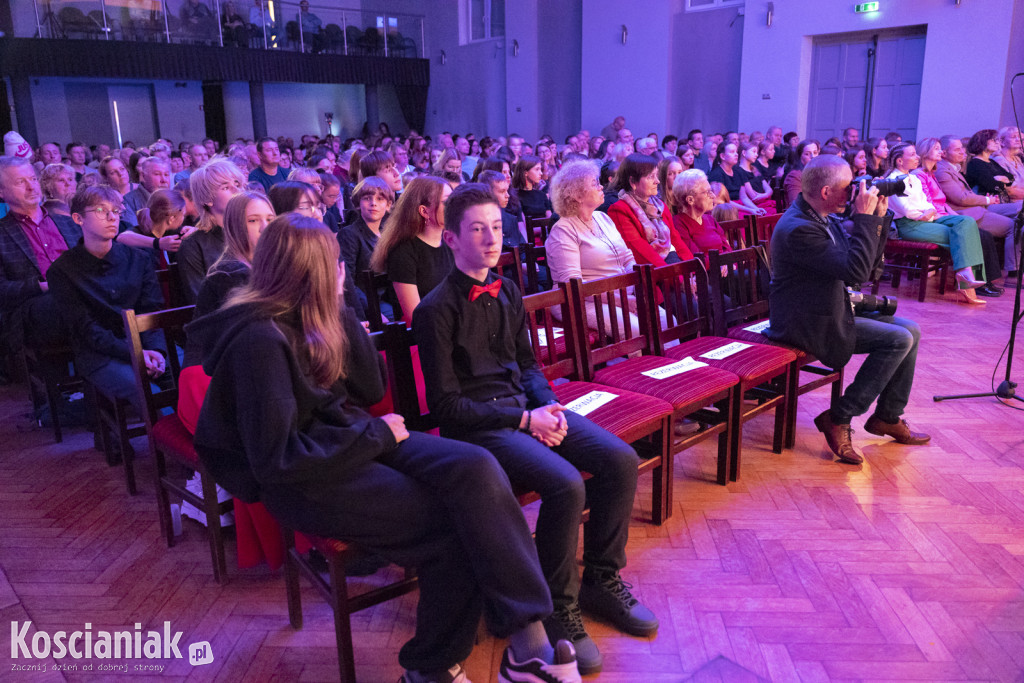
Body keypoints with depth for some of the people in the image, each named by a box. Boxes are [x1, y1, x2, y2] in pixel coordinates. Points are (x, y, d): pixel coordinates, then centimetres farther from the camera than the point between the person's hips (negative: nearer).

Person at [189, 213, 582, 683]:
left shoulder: (301, 318, 8)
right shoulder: (259, 339, -18)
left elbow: (371, 391, 11)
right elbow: (279, 460, -21)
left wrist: (337, 310, 2)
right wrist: (377, 434, -14)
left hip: (349, 440, 7)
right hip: (306, 479, -7)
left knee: (476, 470, -19)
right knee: (452, 526, -18)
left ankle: (528, 642, -22)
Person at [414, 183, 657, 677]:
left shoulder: (506, 292, 11)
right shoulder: (436, 310, -11)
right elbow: (445, 404, -13)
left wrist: (549, 405, -3)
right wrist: (524, 420, -16)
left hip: (524, 407, 7)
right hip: (476, 424, -7)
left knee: (620, 460, -10)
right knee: (566, 485, -29)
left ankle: (602, 579, 11)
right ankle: (558, 607, -5)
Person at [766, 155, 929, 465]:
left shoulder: (825, 218, 9)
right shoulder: (798, 229, -24)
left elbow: (869, 265, 12)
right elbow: (856, 270, -28)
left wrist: (879, 216, 2)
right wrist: (865, 217, -22)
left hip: (833, 308, 10)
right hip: (807, 323, -10)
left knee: (910, 330, 7)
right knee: (899, 339, -14)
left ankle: (889, 417, 19)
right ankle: (839, 419, -6)